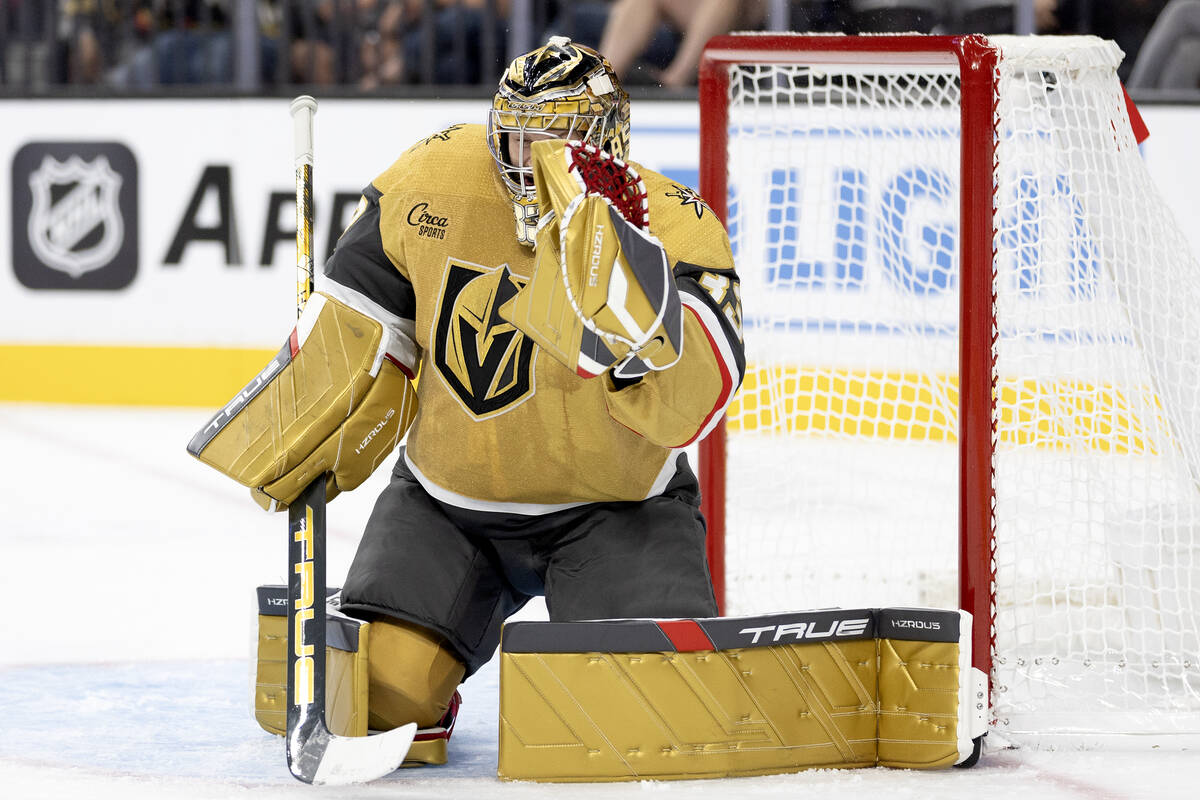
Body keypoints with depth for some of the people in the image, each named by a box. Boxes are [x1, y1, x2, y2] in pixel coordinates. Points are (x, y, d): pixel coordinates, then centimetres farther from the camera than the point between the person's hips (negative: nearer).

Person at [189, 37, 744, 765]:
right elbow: (355, 321, 3)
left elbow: (689, 405, -37)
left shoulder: (676, 229, -21)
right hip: (449, 495, 2)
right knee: (378, 697, -12)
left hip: (612, 503, -2)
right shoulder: (439, 176, -13)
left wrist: (609, 256, -44)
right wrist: (287, 451, 6)